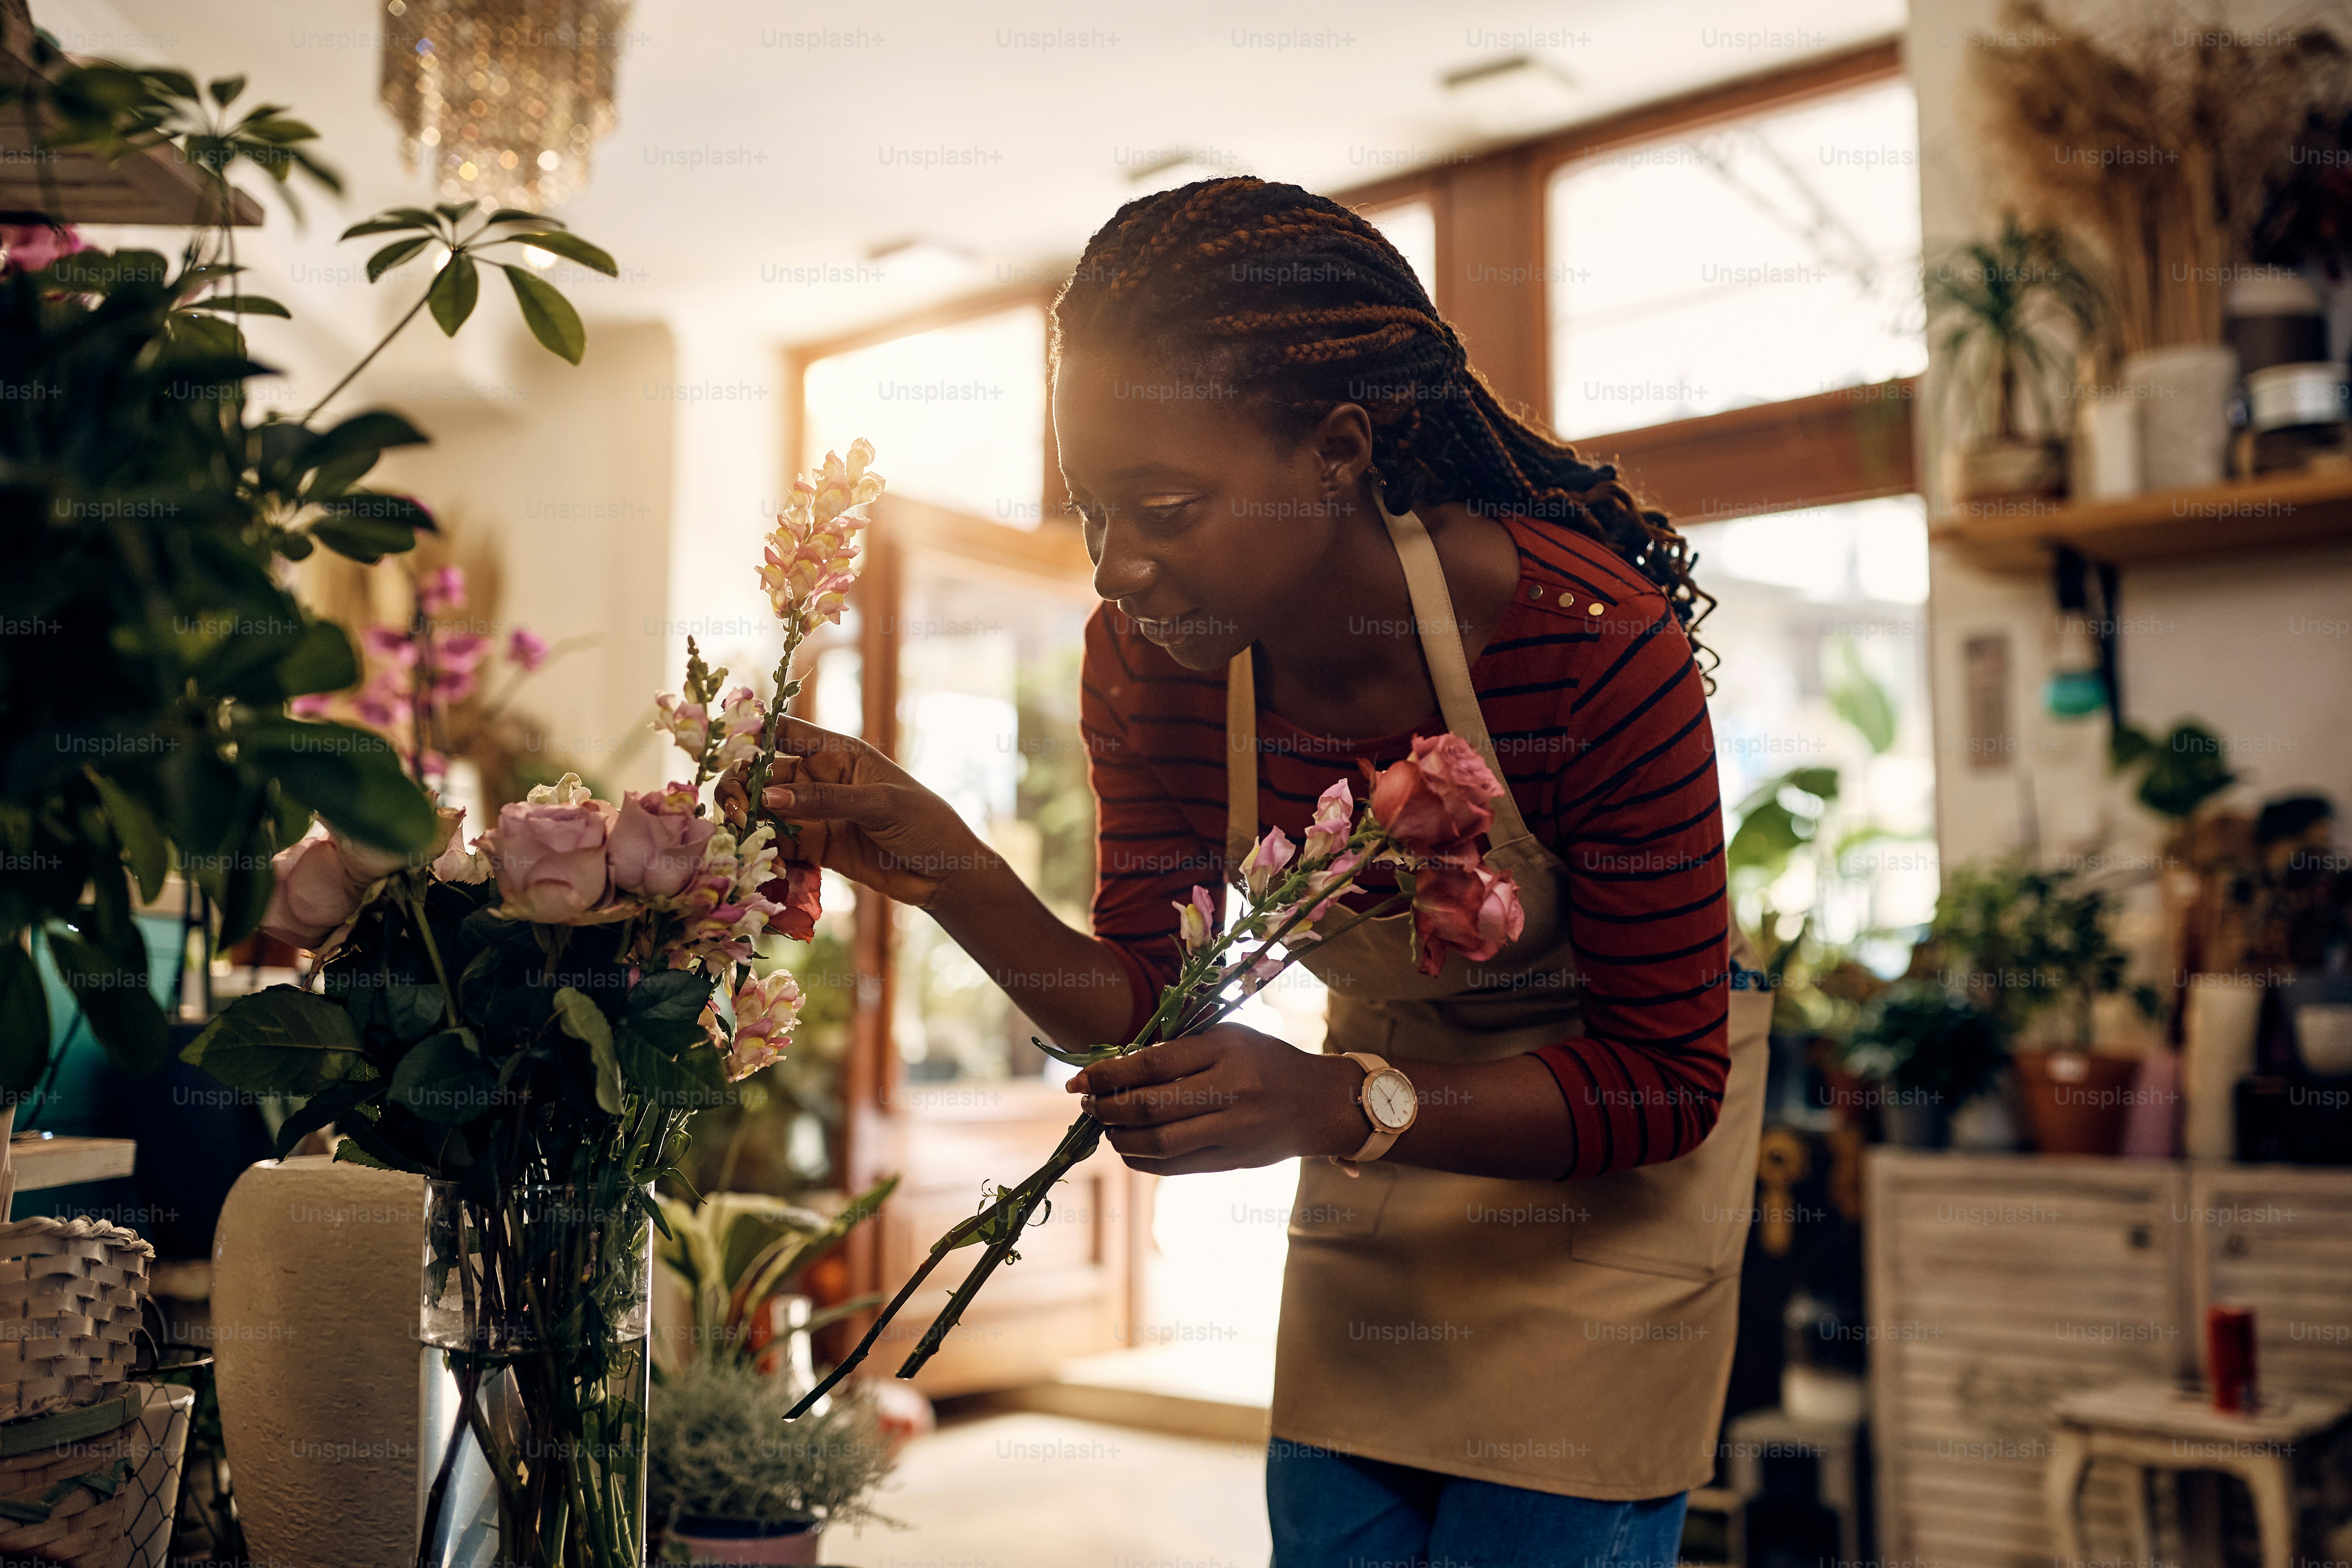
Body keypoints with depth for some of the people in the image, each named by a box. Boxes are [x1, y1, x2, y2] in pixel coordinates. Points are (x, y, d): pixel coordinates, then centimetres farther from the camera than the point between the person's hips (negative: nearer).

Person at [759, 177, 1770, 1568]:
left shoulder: (1593, 642, -32)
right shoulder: (1146, 659, -18)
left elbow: (1663, 1080, -24)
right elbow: (1149, 1010, -9)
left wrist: (1342, 1106, -38)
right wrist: (950, 875, -27)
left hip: (1613, 1158, -3)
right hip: (1388, 1124, 4)